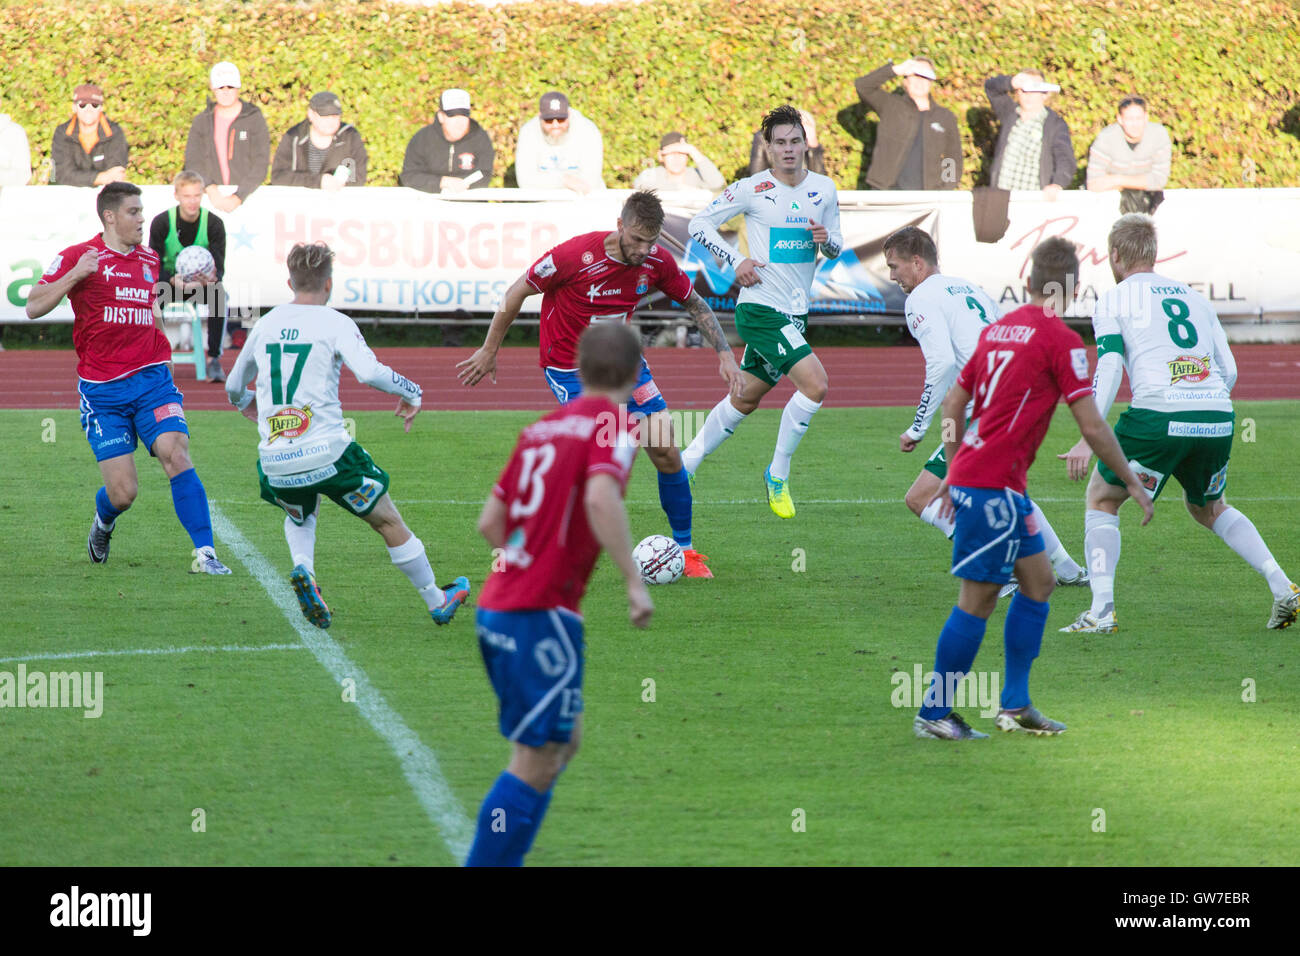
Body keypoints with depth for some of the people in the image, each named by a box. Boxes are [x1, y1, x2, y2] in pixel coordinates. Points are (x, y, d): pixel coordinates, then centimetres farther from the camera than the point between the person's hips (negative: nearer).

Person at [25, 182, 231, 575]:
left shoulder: (149, 259, 14)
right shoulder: (77, 257, -2)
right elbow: (34, 307, -7)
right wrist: (74, 275, -20)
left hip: (151, 377, 3)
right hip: (102, 390, -3)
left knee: (176, 454, -20)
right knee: (122, 492, -6)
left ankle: (204, 553, -18)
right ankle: (103, 523, 32)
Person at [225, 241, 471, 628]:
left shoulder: (264, 324, 12)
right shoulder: (335, 324, -3)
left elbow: (234, 388, 25)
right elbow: (370, 372, -19)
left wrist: (247, 405, 49)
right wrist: (411, 393, -1)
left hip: (274, 462, 4)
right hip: (327, 455, -4)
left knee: (300, 515, 34)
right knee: (389, 523, 15)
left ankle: (302, 569, 3)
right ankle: (437, 602, 25)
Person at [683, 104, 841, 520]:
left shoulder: (824, 189, 5)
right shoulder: (753, 189, -9)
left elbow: (837, 247, 14)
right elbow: (699, 224, -2)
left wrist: (826, 239, -10)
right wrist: (736, 262, -13)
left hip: (795, 311, 7)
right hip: (760, 308, -7)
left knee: (746, 398, 16)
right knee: (815, 383, -20)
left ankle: (683, 467, 30)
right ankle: (778, 476, -5)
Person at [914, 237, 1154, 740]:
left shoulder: (997, 329, 13)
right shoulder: (1061, 339, -9)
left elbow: (953, 403, 18)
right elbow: (1091, 426, -9)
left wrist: (953, 473, 26)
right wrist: (1132, 482, 1)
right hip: (992, 485, -9)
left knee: (1038, 581, 15)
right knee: (977, 600, -3)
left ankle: (1015, 704, 16)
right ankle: (933, 714, 1)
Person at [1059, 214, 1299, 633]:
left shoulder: (1114, 301, 8)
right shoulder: (1195, 297, 22)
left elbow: (1109, 367, -6)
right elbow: (1229, 370, 18)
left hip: (1158, 415, -5)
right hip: (1218, 417, 5)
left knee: (1102, 498, 16)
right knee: (1207, 507, 29)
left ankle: (1102, 609, 2)